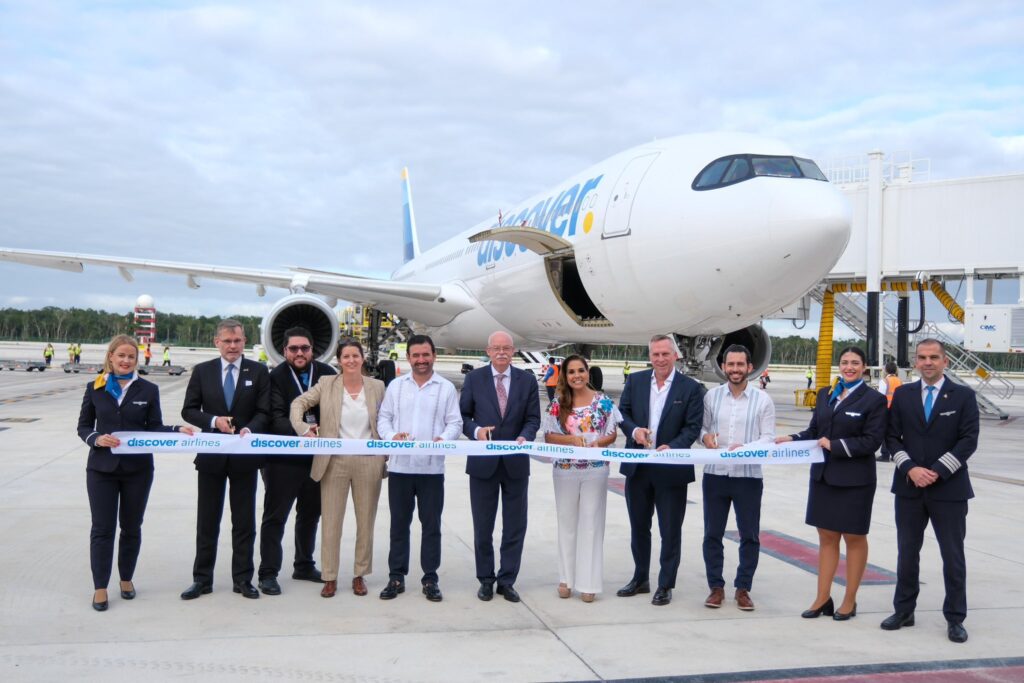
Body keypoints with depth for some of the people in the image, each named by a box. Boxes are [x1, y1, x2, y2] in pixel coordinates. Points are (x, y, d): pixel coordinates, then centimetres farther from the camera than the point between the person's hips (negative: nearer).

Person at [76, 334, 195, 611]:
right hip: (102, 468, 0)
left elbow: (154, 427, 0)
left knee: (131, 527, 12)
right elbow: (83, 426, 5)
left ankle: (126, 579, 28)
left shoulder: (149, 390, 0)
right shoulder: (95, 388, 2)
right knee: (102, 528, 1)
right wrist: (97, 439, -16)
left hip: (138, 468, 1)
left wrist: (177, 429, -18)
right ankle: (100, 587, 10)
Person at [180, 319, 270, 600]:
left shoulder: (258, 372, 1)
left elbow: (264, 412, -2)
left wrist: (249, 430, -22)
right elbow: (189, 410, 2)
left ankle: (243, 579, 17)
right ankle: (202, 579, 19)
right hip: (211, 455, 1)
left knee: (244, 522, 7)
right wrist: (214, 421, -15)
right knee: (207, 521, 9)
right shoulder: (202, 371, 3)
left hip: (245, 456, -1)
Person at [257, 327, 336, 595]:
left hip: (317, 457, 4)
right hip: (283, 459, -4)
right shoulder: (276, 377, -10)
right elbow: (276, 418, -19)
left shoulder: (327, 374, 1)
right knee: (275, 516, 3)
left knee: (310, 514, 17)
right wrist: (300, 431, -34)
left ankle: (304, 566, 32)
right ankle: (268, 573, 10)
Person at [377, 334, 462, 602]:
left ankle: (430, 578, 15)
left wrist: (444, 439, -19)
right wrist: (392, 436, -13)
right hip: (400, 466, 1)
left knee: (431, 524, 5)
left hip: (432, 467, -1)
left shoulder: (446, 388, 4)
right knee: (399, 523, 8)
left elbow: (455, 423, 1)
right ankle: (396, 577, 18)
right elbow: (383, 418, 8)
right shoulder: (396, 385, 9)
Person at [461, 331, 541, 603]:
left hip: (516, 462, 1)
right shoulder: (474, 378, 0)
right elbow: (463, 416, 2)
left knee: (515, 526, 6)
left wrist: (524, 437, -19)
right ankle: (486, 580, 23)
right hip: (483, 462, -1)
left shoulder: (527, 380, 2)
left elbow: (533, 418, 1)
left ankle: (507, 581, 18)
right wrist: (476, 430, -18)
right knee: (482, 527, 10)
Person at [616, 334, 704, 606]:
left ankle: (665, 585, 19)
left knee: (670, 531, 6)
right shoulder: (635, 381, 4)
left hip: (671, 469, -3)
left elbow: (692, 428, -8)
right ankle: (640, 579, 32)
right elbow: (623, 413, 7)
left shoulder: (691, 388, -5)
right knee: (638, 527, 16)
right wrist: (634, 430, -14)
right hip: (637, 467, 4)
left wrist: (671, 447, -25)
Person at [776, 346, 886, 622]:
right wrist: (792, 440, -6)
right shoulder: (825, 395, 9)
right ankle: (823, 599, 19)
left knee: (854, 538, 9)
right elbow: (814, 431, 11)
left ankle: (849, 601, 20)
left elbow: (871, 441, -12)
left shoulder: (874, 399, -6)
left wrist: (835, 444, -18)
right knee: (826, 537, 11)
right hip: (823, 476, 5)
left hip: (854, 480, -5)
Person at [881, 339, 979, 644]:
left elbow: (969, 440, -7)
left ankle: (955, 618, 15)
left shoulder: (963, 396, -1)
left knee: (953, 556, 4)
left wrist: (937, 471, -14)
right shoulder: (902, 394, 6)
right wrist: (910, 469, -11)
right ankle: (903, 610, 23)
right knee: (907, 553, 11)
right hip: (909, 487, 2)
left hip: (949, 489, -2)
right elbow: (892, 437, 4)